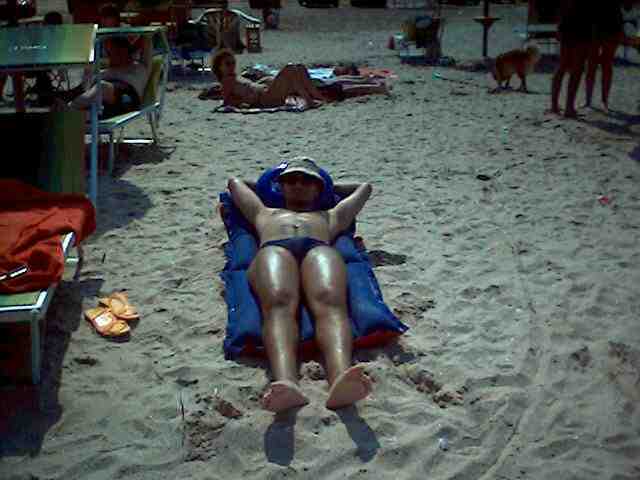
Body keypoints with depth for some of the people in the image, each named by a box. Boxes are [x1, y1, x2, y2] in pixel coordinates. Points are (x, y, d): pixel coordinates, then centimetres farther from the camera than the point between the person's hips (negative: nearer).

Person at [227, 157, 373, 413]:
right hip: (273, 248, 0)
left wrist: (330, 187, 68)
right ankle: (285, 383, -64)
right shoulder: (266, 214, 46)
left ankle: (341, 379, -66)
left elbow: (365, 187, 60)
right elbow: (234, 181, 61)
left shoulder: (331, 216, 45)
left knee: (330, 302, -37)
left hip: (319, 248, 0)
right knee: (278, 303, -38)